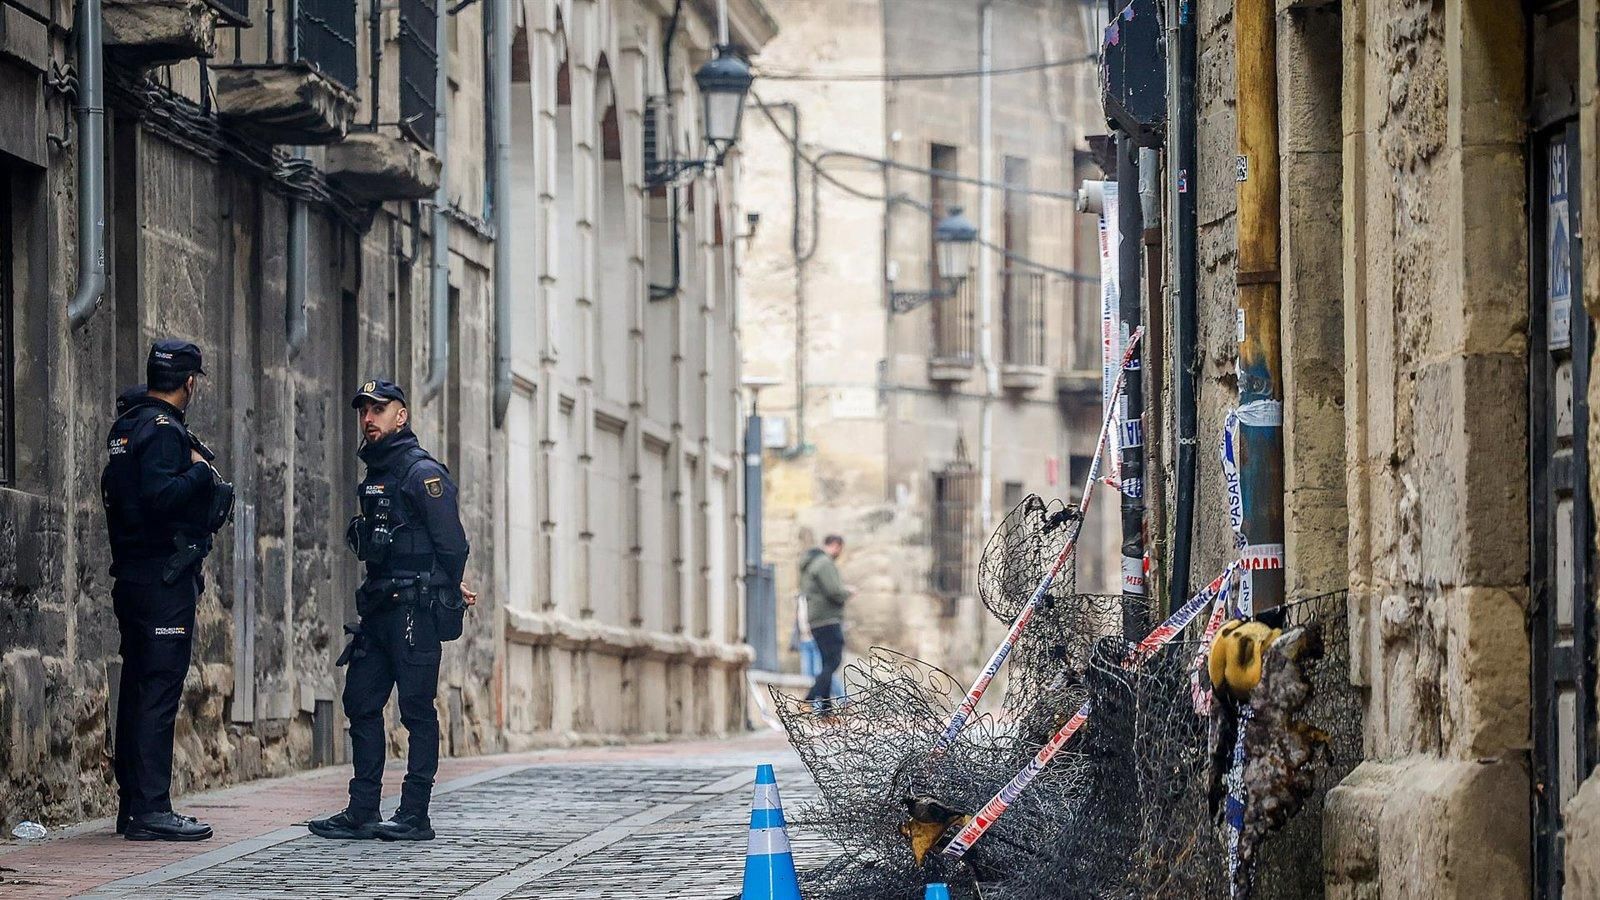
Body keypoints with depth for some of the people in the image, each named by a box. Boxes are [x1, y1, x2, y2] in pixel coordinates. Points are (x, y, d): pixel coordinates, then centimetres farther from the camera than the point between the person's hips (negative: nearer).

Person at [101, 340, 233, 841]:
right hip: (164, 576, -10)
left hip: (132, 574, 10)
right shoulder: (163, 429, -13)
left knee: (138, 687, 12)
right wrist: (201, 471, -12)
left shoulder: (127, 424, 17)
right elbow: (160, 495, -27)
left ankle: (133, 807, 16)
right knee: (160, 689, -10)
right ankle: (150, 811, -13)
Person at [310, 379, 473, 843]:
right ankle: (362, 812, 11)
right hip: (379, 610, 9)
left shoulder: (423, 473, -10)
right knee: (361, 704, 7)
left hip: (415, 610, -9)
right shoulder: (375, 474, 17)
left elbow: (452, 543, -13)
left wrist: (444, 596, -3)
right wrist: (450, 589, 15)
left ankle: (415, 816, -3)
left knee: (417, 710, -5)